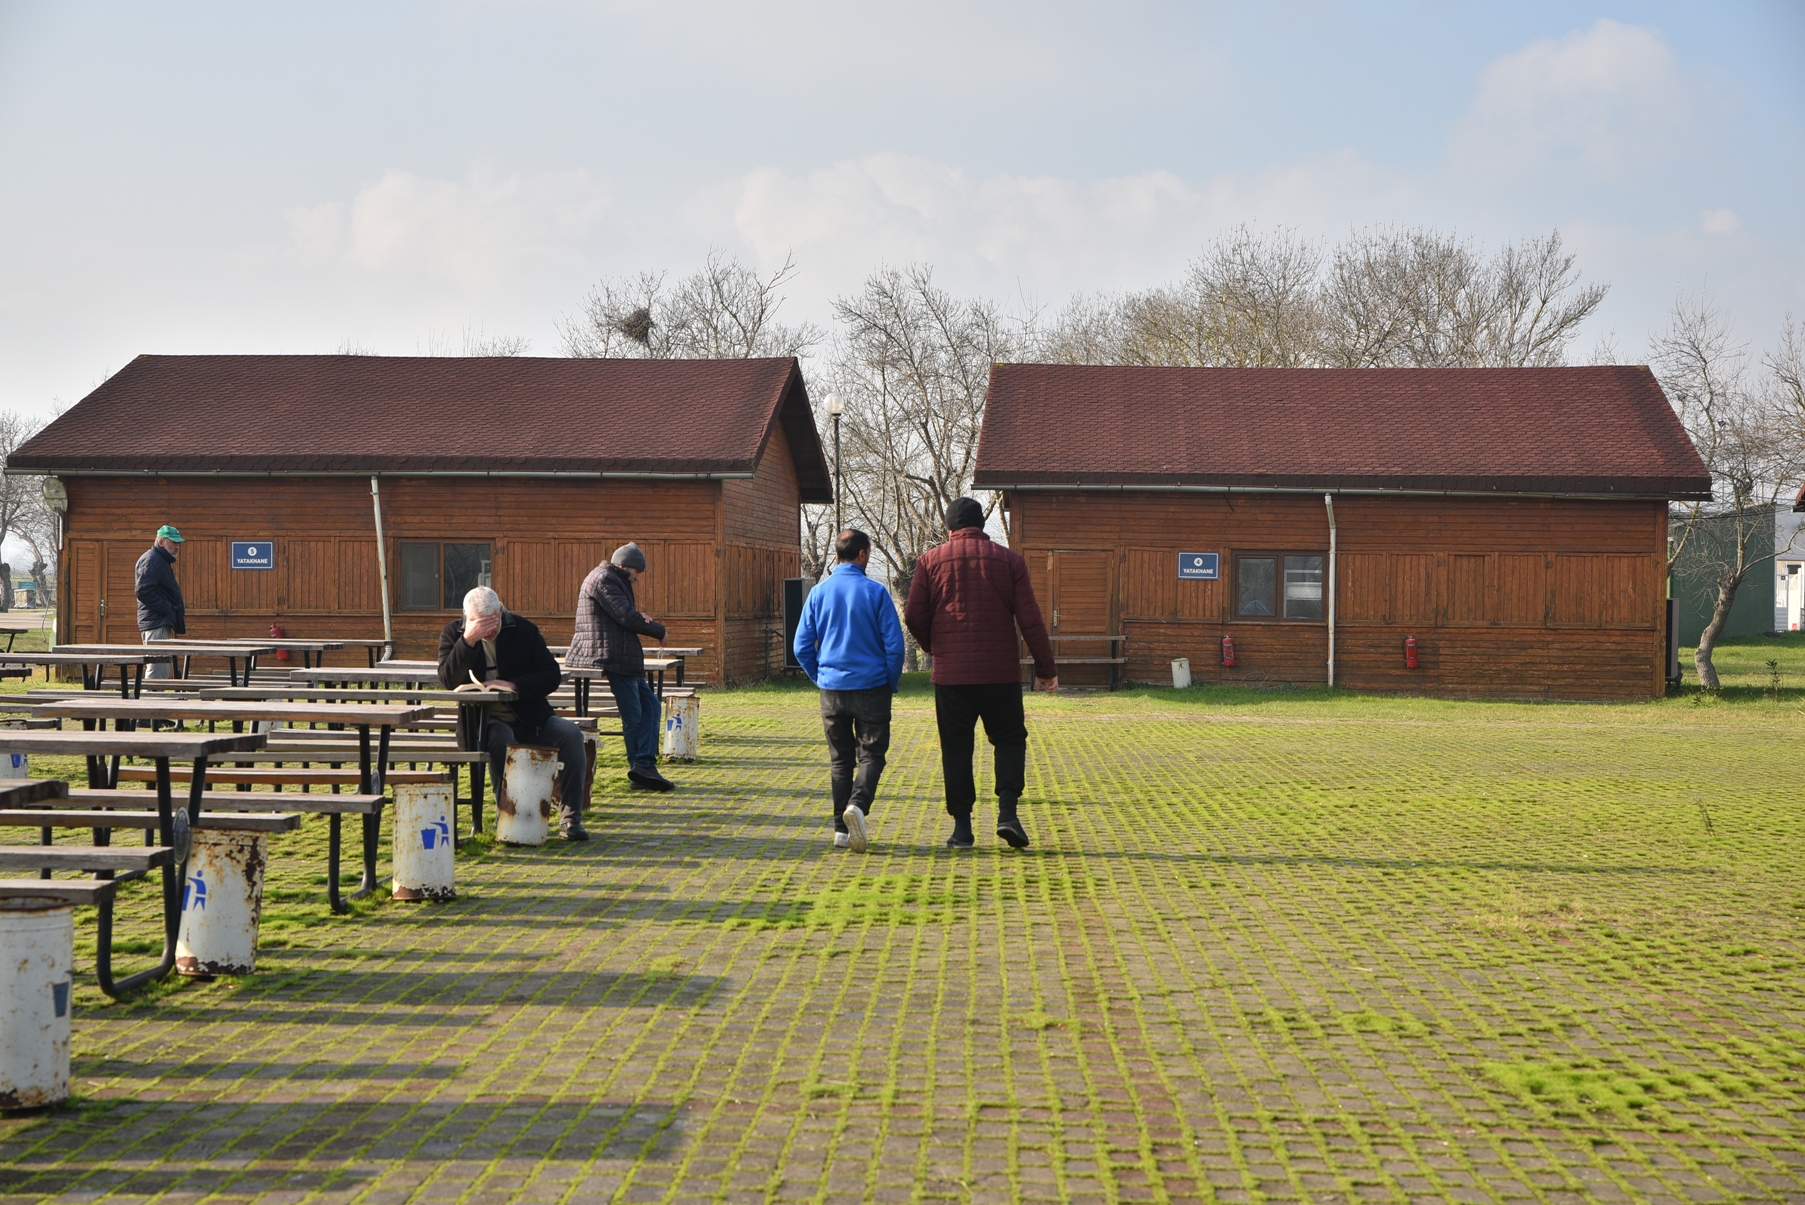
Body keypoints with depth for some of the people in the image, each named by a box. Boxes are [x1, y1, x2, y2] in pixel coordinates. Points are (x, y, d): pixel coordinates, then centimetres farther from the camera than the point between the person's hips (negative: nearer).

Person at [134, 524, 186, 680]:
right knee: (157, 669, -14)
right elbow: (143, 592, -21)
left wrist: (177, 611, 11)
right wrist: (168, 609, -18)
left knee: (163, 669, 11)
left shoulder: (162, 560, 22)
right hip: (156, 622, -11)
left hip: (162, 623, 11)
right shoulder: (151, 559, -11)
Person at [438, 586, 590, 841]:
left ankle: (570, 818, -20)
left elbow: (552, 675, 0)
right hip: (483, 721, -2)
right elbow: (448, 681, -13)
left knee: (571, 734, -22)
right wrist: (468, 640, -23)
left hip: (529, 717, 2)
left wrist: (514, 686, -15)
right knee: (501, 738, -36)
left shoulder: (524, 629, 5)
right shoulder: (453, 633, 2)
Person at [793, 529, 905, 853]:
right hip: (871, 686, -3)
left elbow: (802, 646, 3)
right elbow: (894, 644, -8)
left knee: (840, 759, 11)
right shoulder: (875, 592, -7)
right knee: (871, 754, 3)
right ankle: (858, 804, -23)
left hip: (832, 689, 3)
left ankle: (841, 829, 10)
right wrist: (893, 683, 6)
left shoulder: (819, 593, 2)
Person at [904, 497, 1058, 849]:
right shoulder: (1009, 560, 3)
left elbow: (914, 616, 2)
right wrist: (1046, 668, 7)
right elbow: (1029, 619, 0)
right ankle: (1007, 812, -5)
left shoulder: (931, 561, 3)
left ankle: (962, 826, 7)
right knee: (1010, 739, 12)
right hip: (1001, 672, 0)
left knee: (956, 747, 8)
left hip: (951, 674, 0)